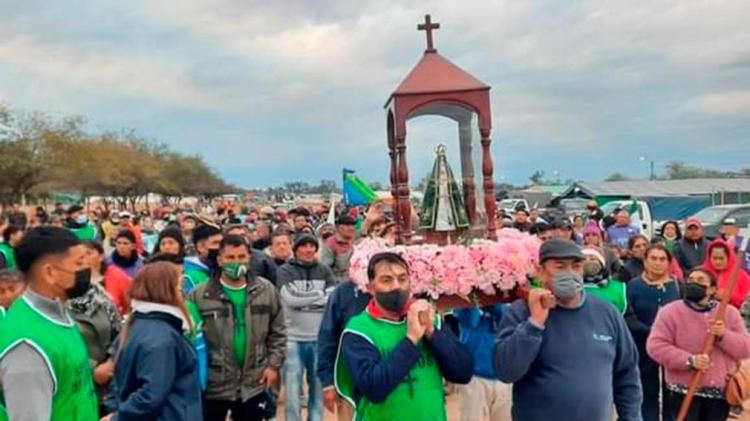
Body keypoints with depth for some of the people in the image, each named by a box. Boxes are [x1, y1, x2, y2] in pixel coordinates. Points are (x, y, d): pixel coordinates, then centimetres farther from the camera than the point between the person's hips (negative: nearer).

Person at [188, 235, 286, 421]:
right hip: (213, 384, -2)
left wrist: (274, 365, 1)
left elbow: (278, 332, 7)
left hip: (254, 383, 2)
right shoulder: (199, 295, -9)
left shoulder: (266, 290, -1)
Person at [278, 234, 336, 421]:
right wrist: (320, 294, -8)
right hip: (293, 339, -2)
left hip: (320, 338, 2)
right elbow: (291, 299, -14)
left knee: (318, 387, 11)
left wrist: (303, 301, -13)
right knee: (292, 388, 3)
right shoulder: (285, 271, -1)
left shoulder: (324, 271, 7)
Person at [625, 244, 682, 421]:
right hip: (644, 350, -2)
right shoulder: (633, 286, -3)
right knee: (648, 394, 7)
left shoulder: (679, 286, 5)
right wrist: (651, 332, -23)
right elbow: (628, 318, -10)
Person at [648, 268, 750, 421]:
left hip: (720, 393, 4)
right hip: (684, 392, -4)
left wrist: (724, 336, -17)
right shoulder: (670, 312, -5)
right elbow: (655, 346, -13)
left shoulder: (729, 313, 6)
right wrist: (689, 360, -23)